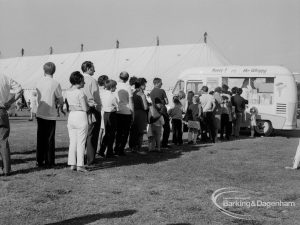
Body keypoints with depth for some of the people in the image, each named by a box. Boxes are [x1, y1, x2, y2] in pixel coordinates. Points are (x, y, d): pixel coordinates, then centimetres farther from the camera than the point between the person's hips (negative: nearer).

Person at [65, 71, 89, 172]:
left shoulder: (67, 92, 7)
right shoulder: (80, 92, -14)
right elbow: (85, 108, -14)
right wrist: (89, 106, 7)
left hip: (71, 116, 6)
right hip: (81, 116, -6)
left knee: (72, 142, 11)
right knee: (81, 142, 0)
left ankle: (72, 164, 11)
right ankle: (80, 165, 2)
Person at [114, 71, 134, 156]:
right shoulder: (127, 87, -6)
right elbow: (130, 102, -5)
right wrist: (132, 113, 2)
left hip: (116, 112, 4)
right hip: (126, 112, -4)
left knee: (118, 131, 15)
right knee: (125, 132, 5)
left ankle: (116, 149, 15)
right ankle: (121, 150, 2)